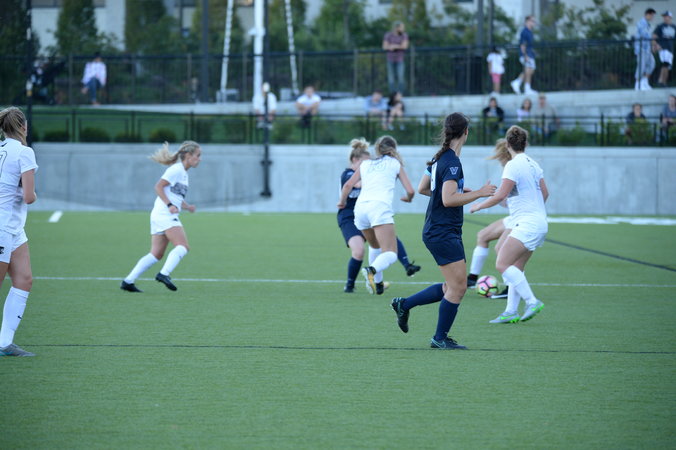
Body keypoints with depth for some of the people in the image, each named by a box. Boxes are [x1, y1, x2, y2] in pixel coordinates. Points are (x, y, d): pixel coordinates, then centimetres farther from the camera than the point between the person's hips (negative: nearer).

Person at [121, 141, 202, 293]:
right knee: (183, 246, -19)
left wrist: (187, 206, 12)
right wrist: (169, 205, -24)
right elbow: (159, 186, -16)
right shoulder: (176, 170, -8)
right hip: (164, 214, -10)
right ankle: (164, 274, -29)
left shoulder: (183, 173, 21)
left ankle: (128, 281, 4)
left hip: (167, 216, 10)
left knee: (156, 254, 6)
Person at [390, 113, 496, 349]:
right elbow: (448, 200, -25)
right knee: (458, 287, -5)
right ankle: (440, 338, 4)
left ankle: (404, 304, 20)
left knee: (452, 287, 14)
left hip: (437, 231, 10)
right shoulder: (452, 162, -18)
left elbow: (422, 188, 21)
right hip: (443, 233, -10)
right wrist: (478, 193, -19)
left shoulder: (440, 158, 11)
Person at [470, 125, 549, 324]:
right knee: (516, 268, 10)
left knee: (502, 264, -15)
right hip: (539, 223, 9)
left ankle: (532, 301, -20)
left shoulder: (513, 166, -12)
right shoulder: (533, 164, 12)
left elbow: (500, 196, -17)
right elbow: (544, 193, 21)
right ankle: (511, 312, 6)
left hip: (527, 224, -9)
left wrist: (478, 206, -2)